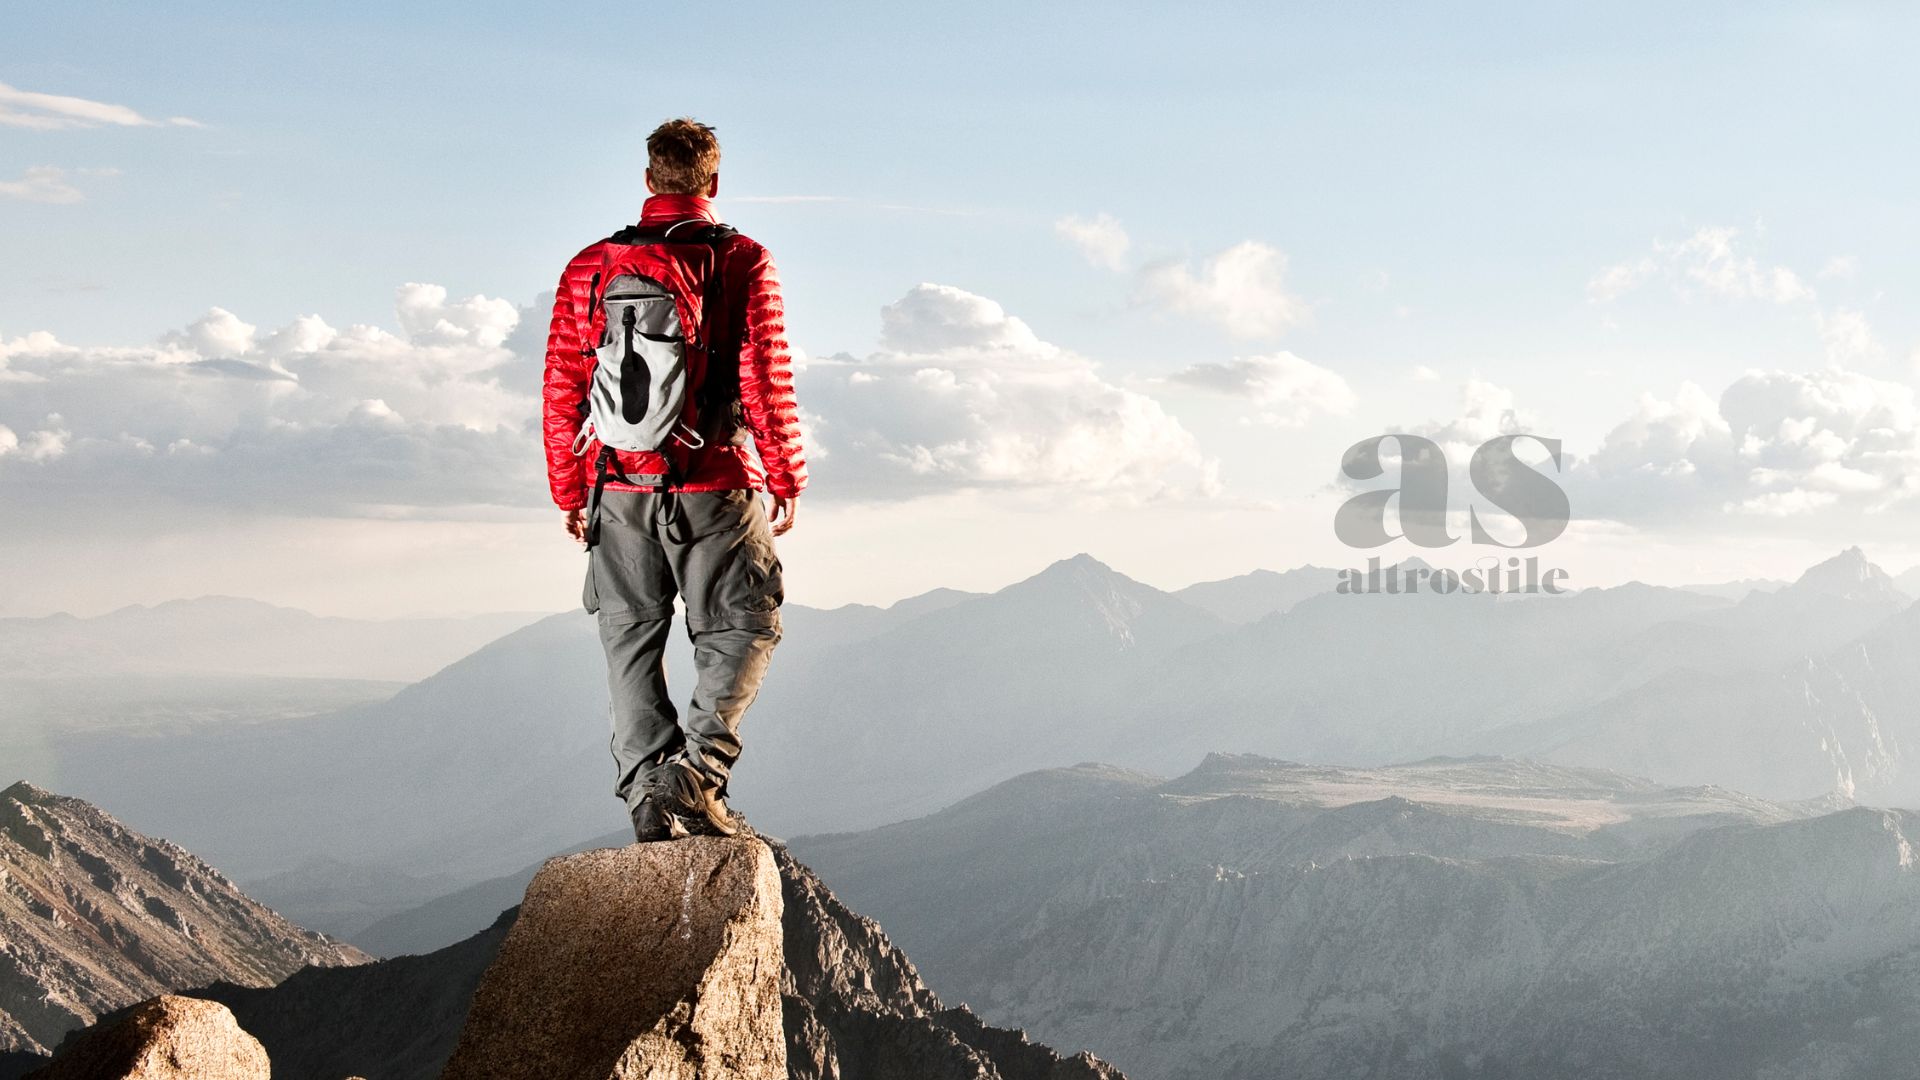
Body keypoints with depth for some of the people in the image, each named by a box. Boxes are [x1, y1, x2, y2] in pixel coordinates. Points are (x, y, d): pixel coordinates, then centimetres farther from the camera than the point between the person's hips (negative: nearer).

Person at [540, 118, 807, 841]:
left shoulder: (590, 267, 3)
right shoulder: (742, 265, -7)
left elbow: (560, 391, 4)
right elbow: (768, 384, -8)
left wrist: (570, 492, 13)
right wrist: (785, 480, 3)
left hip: (618, 491, 3)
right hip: (716, 490, -3)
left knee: (631, 640, 12)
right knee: (741, 627, 9)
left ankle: (646, 789, 6)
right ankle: (697, 770, -8)